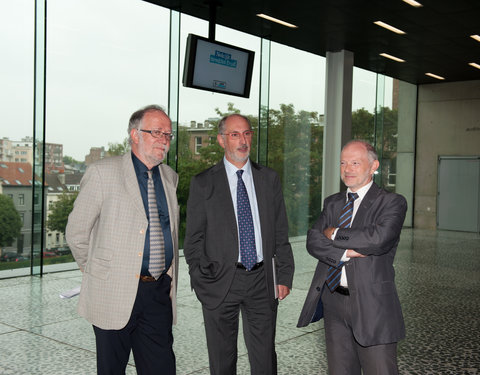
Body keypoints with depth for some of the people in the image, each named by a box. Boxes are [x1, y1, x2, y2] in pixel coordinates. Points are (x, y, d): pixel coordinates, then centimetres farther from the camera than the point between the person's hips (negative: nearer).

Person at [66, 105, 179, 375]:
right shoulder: (103, 172, -5)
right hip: (114, 294, -4)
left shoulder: (171, 177, 12)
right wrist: (98, 273, 5)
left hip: (159, 293, 4)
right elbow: (76, 232, -2)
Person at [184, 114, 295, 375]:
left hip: (262, 280, 2)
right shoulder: (203, 183, 0)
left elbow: (281, 233, 9)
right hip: (220, 282, -2)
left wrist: (284, 275, 4)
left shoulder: (269, 179, 8)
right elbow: (193, 239, 0)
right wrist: (201, 279, -8)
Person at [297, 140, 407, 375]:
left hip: (372, 304, -5)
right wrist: (346, 253, -18)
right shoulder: (332, 203, 13)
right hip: (333, 301, 5)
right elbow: (313, 241, -1)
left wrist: (335, 234, -10)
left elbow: (379, 239, -22)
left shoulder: (392, 203, -3)